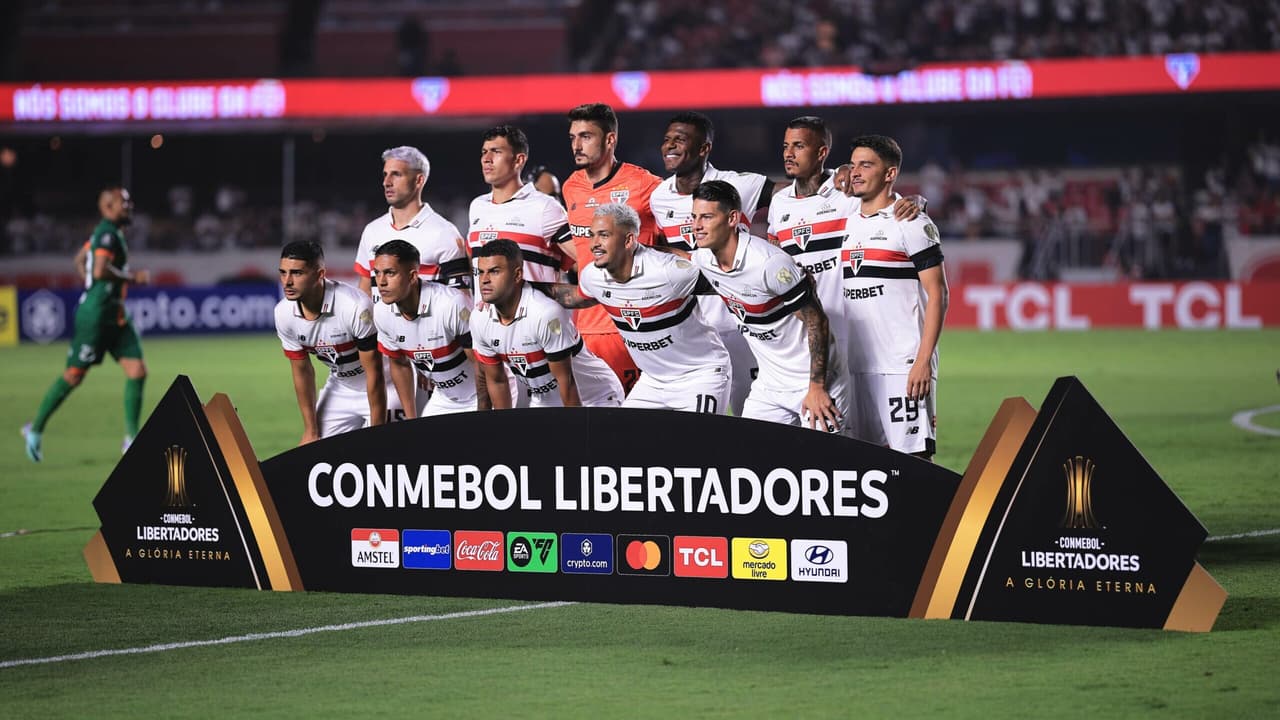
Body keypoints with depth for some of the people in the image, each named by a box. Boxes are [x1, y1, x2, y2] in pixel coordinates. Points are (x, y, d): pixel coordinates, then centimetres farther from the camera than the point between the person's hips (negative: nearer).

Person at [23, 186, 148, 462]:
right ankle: (35, 430, 14)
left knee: (137, 372, 0)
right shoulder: (107, 234, -16)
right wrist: (132, 277, -20)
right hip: (95, 315, -9)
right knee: (73, 376, -1)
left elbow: (80, 259, 28)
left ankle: (132, 439, 5)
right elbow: (100, 270, -31)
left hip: (115, 317, 9)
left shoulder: (105, 232, 14)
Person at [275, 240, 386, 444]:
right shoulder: (284, 313, -14)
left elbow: (374, 374, -25)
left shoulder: (356, 307, -32)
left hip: (384, 387, -6)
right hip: (340, 387, 6)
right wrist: (311, 432, 3)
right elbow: (302, 371, 0)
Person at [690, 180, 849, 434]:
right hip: (769, 383, 7)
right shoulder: (702, 260, -4)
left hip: (815, 377, -7)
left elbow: (816, 320, -20)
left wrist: (816, 387, -20)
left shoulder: (770, 263, -26)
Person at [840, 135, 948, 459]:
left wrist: (924, 360, -15)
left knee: (913, 455, -8)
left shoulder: (911, 224, -5)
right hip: (858, 366, 7)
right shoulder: (847, 224, 15)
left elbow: (937, 294, -8)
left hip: (903, 367, -6)